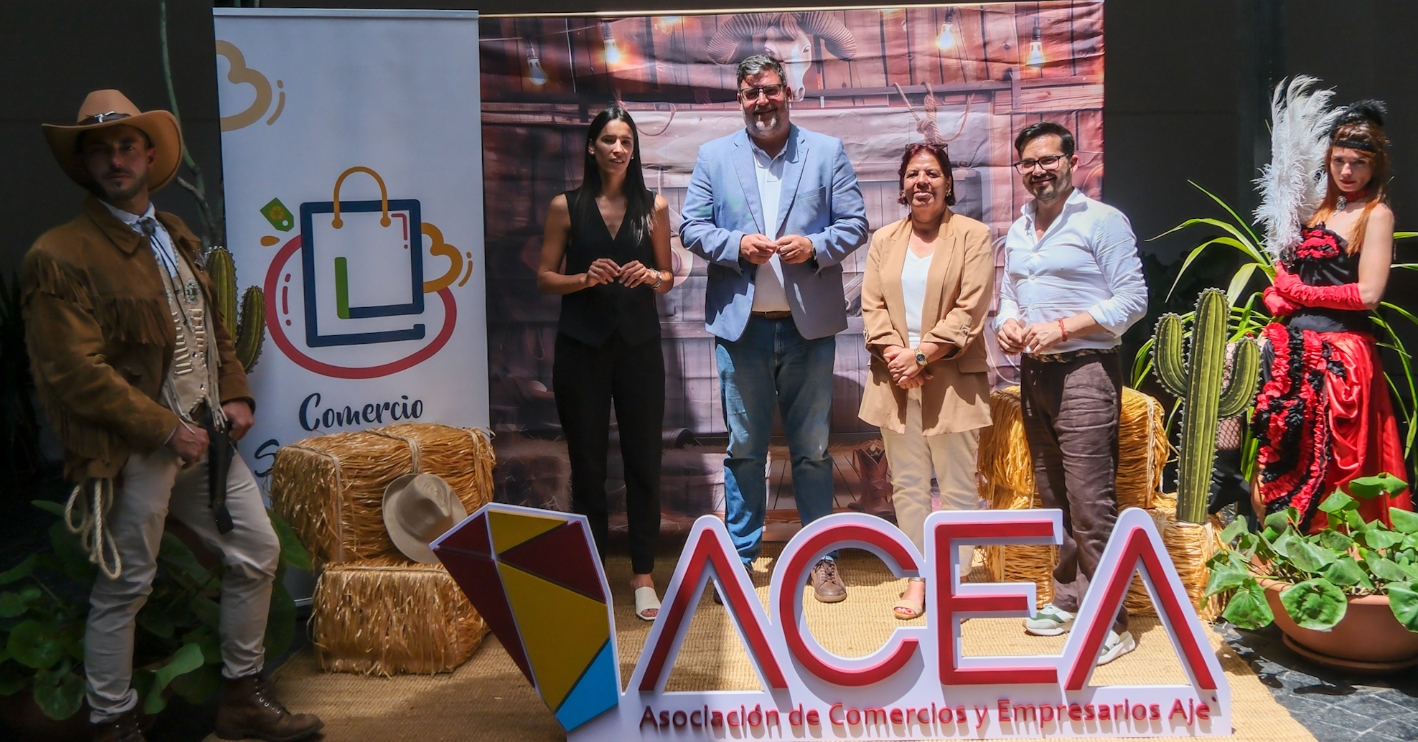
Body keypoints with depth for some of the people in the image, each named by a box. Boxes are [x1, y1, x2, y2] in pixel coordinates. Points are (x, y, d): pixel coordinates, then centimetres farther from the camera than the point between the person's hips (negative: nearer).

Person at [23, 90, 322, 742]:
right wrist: (167, 430, -16)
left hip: (204, 436, 8)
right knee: (124, 588, 4)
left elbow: (214, 325, 20)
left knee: (257, 552, 11)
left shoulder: (176, 236, 13)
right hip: (134, 452, -8)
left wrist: (235, 395, 4)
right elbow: (75, 372, -17)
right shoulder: (61, 256, -11)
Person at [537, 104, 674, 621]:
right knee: (587, 462, 5)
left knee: (643, 460, 2)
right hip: (582, 346, -1)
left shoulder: (652, 207, 6)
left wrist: (650, 276, -10)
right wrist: (585, 277, -15)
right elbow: (545, 278, 3)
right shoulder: (566, 207, 2)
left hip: (639, 345, 1)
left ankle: (643, 576, 13)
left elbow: (667, 278, 12)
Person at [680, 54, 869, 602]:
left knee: (812, 448, 8)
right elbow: (692, 227, 5)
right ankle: (740, 557, 20)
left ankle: (821, 558, 20)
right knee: (744, 448, 8)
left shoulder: (828, 152, 7)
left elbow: (855, 223, 4)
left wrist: (816, 246, -15)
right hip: (741, 324, 0)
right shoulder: (714, 157, 9)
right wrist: (737, 244, -13)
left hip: (809, 324, 0)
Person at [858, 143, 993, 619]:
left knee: (956, 486, 2)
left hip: (951, 381, -4)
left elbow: (969, 310, -9)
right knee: (907, 483, 8)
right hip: (896, 379, 4)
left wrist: (922, 356, -14)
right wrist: (894, 355, -10)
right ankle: (918, 576, 17)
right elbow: (872, 306, 5)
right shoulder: (884, 240, 12)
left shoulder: (972, 236, 0)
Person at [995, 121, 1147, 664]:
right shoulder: (1017, 232, 16)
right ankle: (1068, 600, 25)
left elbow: (1133, 299, -10)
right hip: (1033, 371, 7)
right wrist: (1008, 323, 1)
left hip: (1084, 371, -7)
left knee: (1090, 503, -9)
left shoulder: (1102, 221, -6)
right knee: (1053, 497, 14)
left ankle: (1108, 623, -2)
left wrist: (1062, 328, -17)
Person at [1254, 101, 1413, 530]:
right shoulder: (1321, 211, 17)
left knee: (1329, 465, -3)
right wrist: (1279, 297, -3)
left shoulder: (1376, 214, -4)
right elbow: (1286, 279, 18)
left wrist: (1300, 292, -6)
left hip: (1342, 353, -7)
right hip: (1295, 346, 7)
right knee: (1285, 459, 8)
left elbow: (1367, 294, -13)